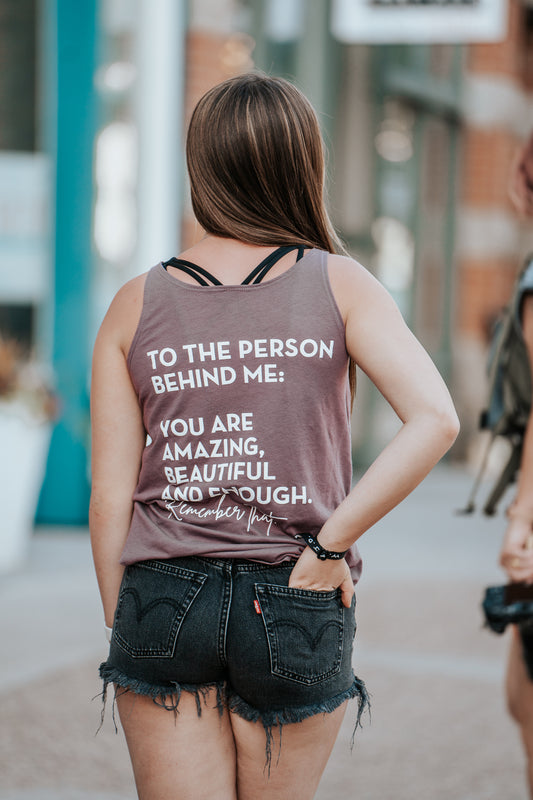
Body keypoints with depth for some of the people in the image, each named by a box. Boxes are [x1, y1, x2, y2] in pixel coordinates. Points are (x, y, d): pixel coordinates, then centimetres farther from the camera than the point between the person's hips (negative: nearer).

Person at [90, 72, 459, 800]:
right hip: (297, 606, 0)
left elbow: (109, 496, -1)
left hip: (164, 598, 1)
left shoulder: (135, 307, 1)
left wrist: (119, 626, 10)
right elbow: (436, 420, -17)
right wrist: (332, 543, -12)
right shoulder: (338, 285, -2)